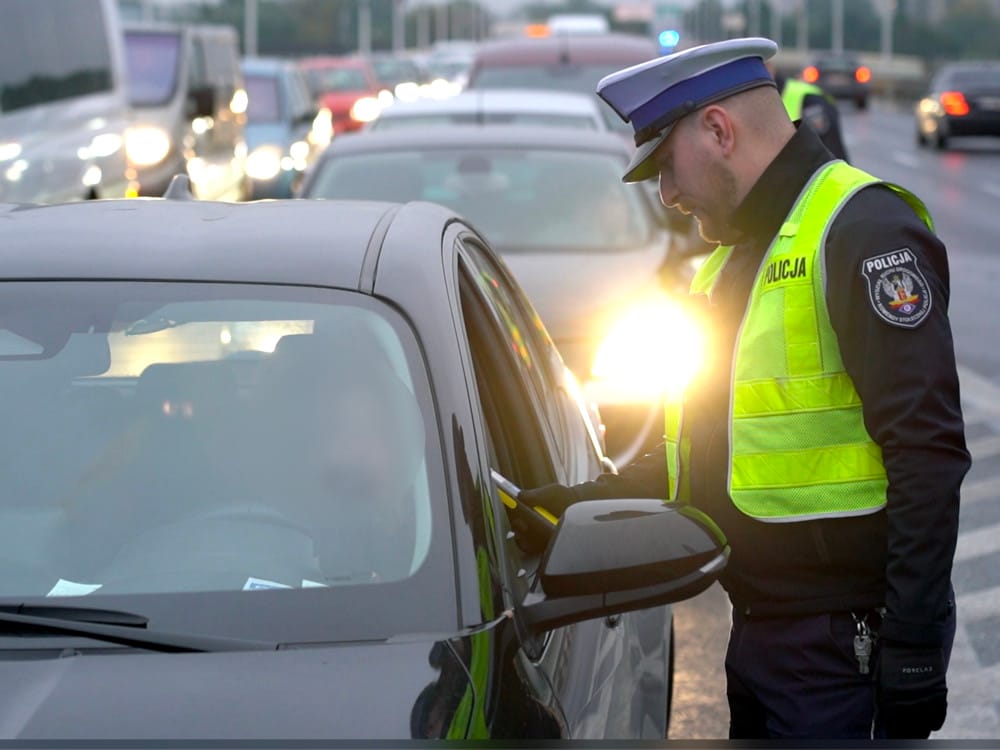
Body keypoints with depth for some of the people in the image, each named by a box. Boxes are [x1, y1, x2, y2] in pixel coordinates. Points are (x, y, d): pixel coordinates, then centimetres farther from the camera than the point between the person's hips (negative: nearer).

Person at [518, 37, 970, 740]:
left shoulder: (864, 228, -13)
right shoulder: (736, 254, 18)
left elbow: (928, 455, -20)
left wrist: (914, 653, -23)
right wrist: (592, 499, 14)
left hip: (842, 648, -9)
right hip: (757, 631, 9)